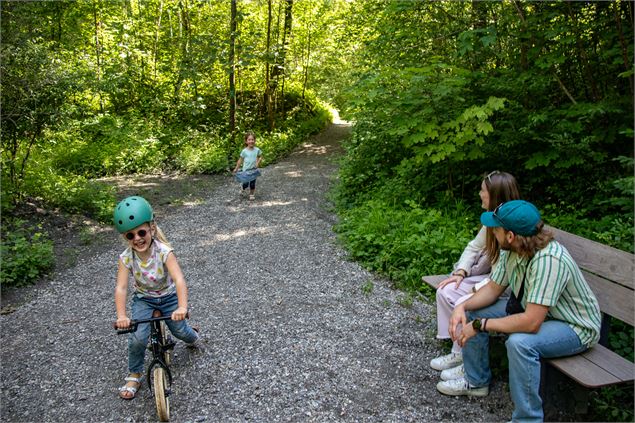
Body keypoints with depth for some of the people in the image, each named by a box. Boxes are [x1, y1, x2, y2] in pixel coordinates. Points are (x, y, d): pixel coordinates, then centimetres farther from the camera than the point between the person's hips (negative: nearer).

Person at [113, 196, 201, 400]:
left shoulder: (164, 251, -30)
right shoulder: (126, 258, -22)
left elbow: (179, 280, -41)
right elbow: (121, 288, -29)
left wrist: (182, 307, -55)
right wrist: (121, 316, -44)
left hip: (168, 297, -1)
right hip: (143, 299, 1)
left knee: (180, 330, -1)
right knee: (138, 338, -16)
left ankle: (193, 337, 39)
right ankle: (134, 376, 9)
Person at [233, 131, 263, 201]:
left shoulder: (257, 150, -6)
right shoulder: (244, 151, -9)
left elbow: (260, 157, 8)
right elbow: (240, 160, -1)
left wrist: (258, 163, -11)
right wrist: (236, 168, 0)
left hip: (253, 170, 1)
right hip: (246, 170, -1)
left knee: (252, 183, 6)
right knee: (246, 183, 1)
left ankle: (252, 194, 24)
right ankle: (243, 189, 33)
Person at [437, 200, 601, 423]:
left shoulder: (548, 260, -36)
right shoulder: (512, 250, -12)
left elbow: (531, 323, -38)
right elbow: (493, 288, 1)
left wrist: (481, 325, -28)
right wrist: (463, 307, -16)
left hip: (575, 327, -8)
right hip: (533, 310, 8)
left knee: (519, 342, -36)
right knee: (472, 312, 1)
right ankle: (476, 381, 20)